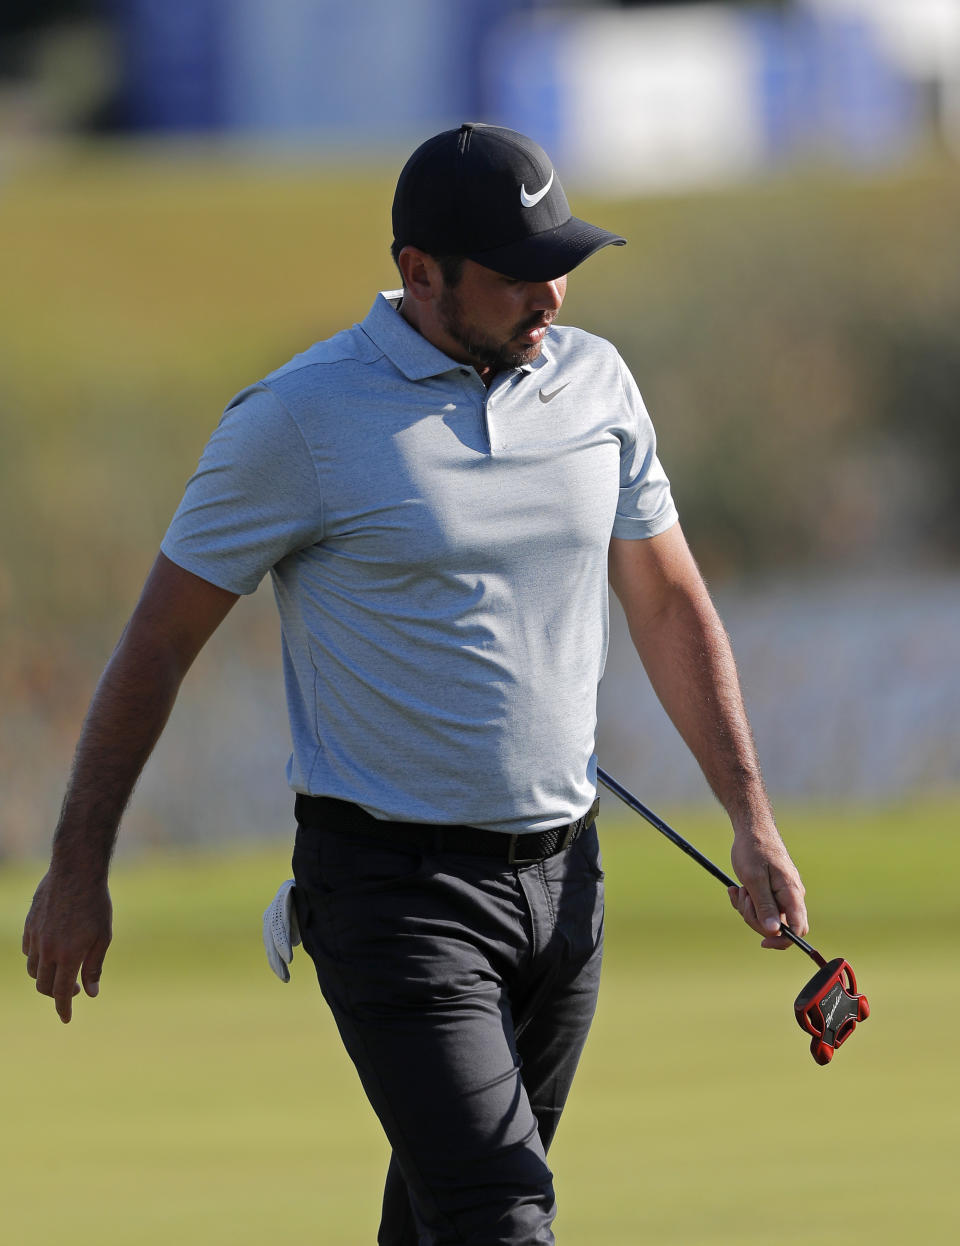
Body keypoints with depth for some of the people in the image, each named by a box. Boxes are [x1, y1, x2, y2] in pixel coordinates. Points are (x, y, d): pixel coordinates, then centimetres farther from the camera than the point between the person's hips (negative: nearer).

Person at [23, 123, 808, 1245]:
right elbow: (161, 638, -4)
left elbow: (669, 605, 16)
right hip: (395, 886, -6)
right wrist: (78, 865, -3)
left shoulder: (593, 380, 6)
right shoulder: (298, 418, -11)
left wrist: (750, 817, 10)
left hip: (562, 874, 6)